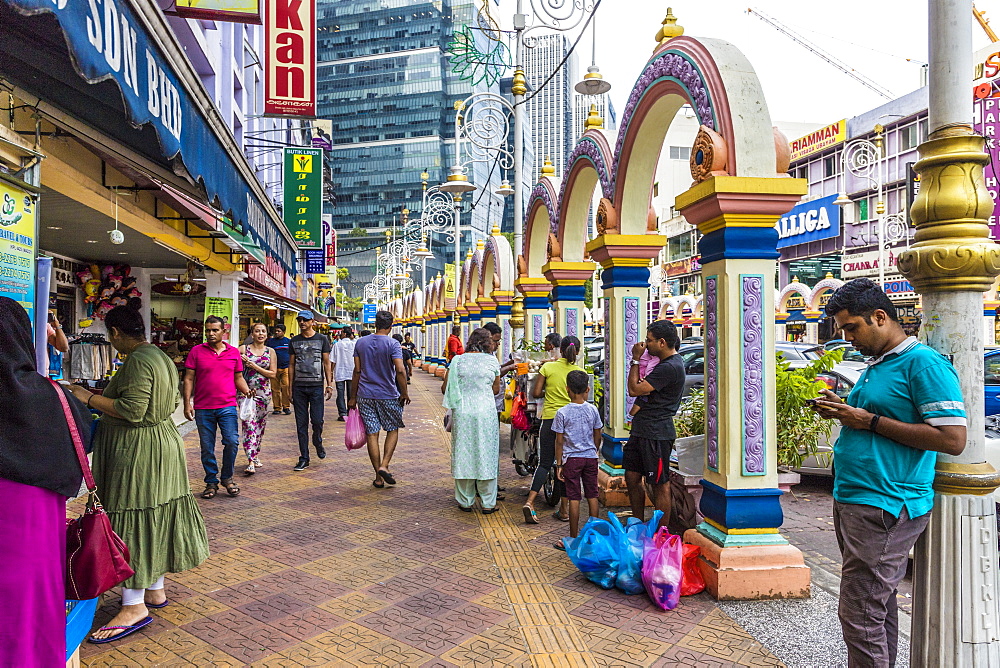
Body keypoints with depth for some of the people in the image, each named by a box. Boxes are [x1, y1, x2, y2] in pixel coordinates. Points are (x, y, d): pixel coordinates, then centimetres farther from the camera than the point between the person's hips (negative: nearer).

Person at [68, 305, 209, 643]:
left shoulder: (137, 361, -19)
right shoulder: (162, 357, 11)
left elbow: (132, 411, -25)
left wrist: (88, 398, -15)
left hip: (137, 451, -10)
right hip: (163, 440, 10)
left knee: (131, 520, -3)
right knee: (153, 518, 16)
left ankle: (135, 606, 4)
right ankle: (154, 590, 28)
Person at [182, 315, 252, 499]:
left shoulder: (234, 352, 7)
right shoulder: (197, 351, 3)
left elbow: (238, 378, 13)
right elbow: (189, 379, 3)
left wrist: (247, 391, -7)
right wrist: (187, 404, -4)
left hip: (228, 406, 0)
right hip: (203, 408, 0)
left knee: (232, 442, -7)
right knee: (207, 447, 7)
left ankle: (227, 478, 14)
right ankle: (211, 482, 21)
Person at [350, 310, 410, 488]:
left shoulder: (361, 343, 5)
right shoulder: (393, 344, -7)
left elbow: (357, 371, 6)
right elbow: (400, 370, -16)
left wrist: (353, 397, 11)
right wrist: (404, 393, -6)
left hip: (365, 395, 3)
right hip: (388, 395, -3)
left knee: (372, 434, 5)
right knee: (392, 430, 15)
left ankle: (378, 477, 10)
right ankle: (384, 466, -1)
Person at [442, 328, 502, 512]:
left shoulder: (457, 360, 4)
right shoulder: (492, 360, 0)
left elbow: (445, 389, 5)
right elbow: (495, 389, 9)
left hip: (462, 412, 2)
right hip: (486, 412, -2)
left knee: (463, 454, 10)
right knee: (486, 454, 7)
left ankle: (465, 501, 18)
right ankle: (488, 503, 12)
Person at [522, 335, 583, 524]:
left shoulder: (548, 367, -2)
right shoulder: (580, 372, 0)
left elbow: (536, 392, -3)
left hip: (550, 419, 0)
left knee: (545, 463, 7)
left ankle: (530, 501, -9)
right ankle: (564, 510, 13)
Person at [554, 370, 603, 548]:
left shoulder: (562, 412, -10)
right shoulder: (593, 410, -1)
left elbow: (559, 441, -7)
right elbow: (597, 437, 6)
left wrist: (559, 464, 0)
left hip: (572, 459, -3)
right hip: (590, 457, 3)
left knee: (574, 498, 1)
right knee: (592, 496, 11)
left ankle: (574, 539, 8)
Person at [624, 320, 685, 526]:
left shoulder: (669, 367, -19)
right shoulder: (669, 362, 14)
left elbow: (634, 390, -18)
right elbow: (645, 389, 22)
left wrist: (636, 360, -9)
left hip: (656, 434, -10)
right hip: (641, 430, 10)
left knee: (660, 485, 1)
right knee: (632, 478, 15)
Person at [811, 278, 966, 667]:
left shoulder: (924, 364, -12)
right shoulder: (875, 366, 16)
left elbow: (952, 439, -19)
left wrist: (870, 420, -17)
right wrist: (843, 412, 7)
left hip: (883, 508, -9)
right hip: (852, 500, 9)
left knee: (860, 615, -5)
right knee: (879, 605, 19)